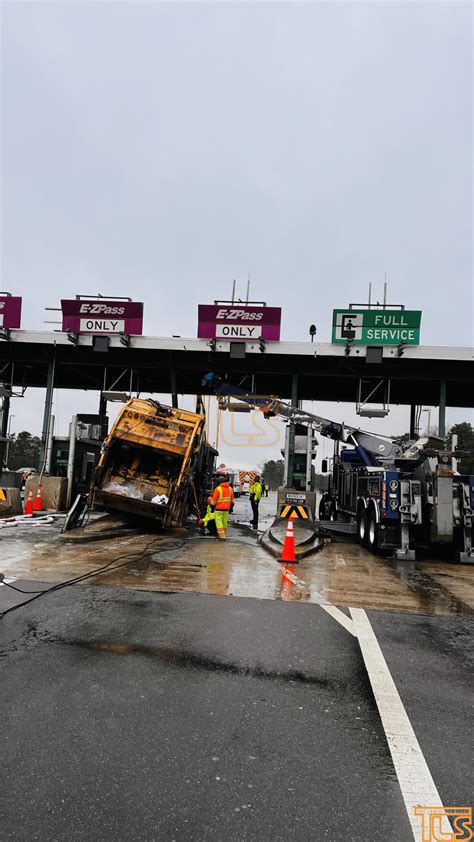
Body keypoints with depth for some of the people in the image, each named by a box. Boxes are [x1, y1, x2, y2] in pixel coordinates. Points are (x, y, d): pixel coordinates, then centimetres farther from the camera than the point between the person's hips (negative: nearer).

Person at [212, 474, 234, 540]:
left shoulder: (218, 489, -12)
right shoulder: (230, 488, 7)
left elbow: (214, 500, -9)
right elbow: (232, 500, 13)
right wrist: (231, 507, 22)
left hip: (219, 509, -6)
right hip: (226, 509, 6)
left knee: (219, 523, -3)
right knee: (225, 522, 14)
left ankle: (222, 536, -10)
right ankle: (223, 534, 25)